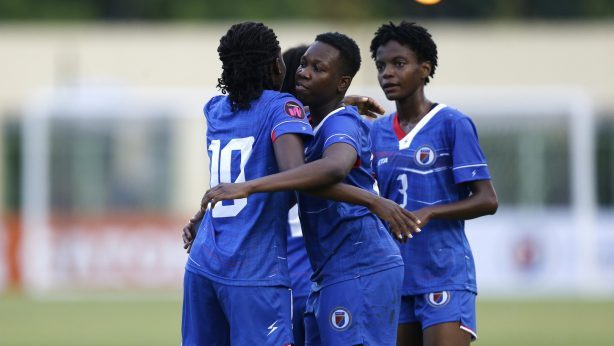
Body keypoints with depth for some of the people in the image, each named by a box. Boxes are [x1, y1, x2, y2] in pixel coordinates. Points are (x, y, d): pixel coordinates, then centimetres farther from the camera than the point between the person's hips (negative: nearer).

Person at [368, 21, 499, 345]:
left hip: (445, 276, -6)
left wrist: (428, 213, -22)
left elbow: (487, 200, -10)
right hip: (396, 278, 6)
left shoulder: (452, 124, -6)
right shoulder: (377, 131, 10)